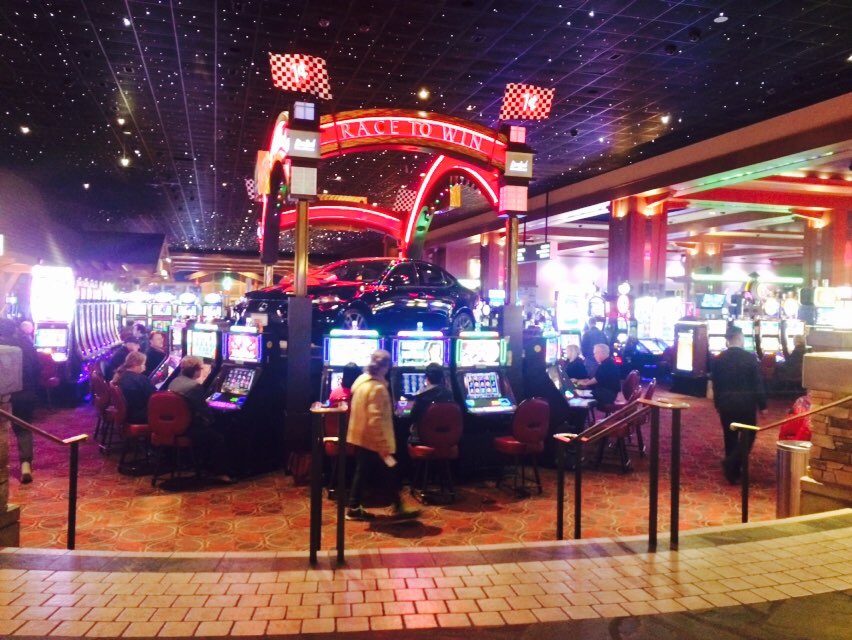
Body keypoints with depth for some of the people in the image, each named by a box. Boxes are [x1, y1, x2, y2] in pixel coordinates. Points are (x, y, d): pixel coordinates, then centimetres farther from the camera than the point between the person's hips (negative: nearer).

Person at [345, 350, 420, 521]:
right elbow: (375, 420, -27)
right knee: (391, 471, 6)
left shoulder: (361, 380, 5)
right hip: (373, 439, -8)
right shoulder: (378, 388, -23)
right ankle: (398, 508, 16)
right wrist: (384, 445, -23)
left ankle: (354, 508, 19)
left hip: (360, 436, 9)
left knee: (362, 471, 15)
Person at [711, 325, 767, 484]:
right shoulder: (750, 358, -10)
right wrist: (762, 405, 0)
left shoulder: (718, 359, -1)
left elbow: (716, 385, 4)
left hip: (726, 403, 3)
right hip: (746, 403, -3)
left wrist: (718, 404, 14)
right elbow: (758, 384, -8)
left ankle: (733, 470, 19)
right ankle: (731, 463, -11)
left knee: (730, 437, 12)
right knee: (748, 436, 8)